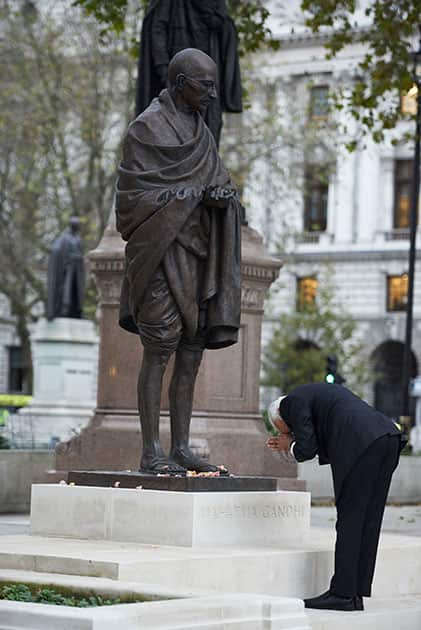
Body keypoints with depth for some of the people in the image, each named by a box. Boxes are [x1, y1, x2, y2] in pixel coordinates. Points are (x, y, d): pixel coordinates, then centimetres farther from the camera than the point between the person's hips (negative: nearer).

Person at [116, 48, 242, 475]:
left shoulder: (200, 131, 16)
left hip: (197, 254, 8)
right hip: (162, 251, -8)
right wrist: (194, 194, -15)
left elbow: (220, 183, 15)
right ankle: (151, 452, -6)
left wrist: (221, 195, -9)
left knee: (192, 352, 5)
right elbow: (133, 194, -13)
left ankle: (180, 448, 9)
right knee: (159, 352, -8)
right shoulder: (147, 128, -7)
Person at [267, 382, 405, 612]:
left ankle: (342, 594, -1)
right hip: (388, 437, 9)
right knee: (368, 520, 9)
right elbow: (331, 451, 31)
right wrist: (292, 442, 27)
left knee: (349, 520, -3)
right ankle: (356, 594, 11)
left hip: (362, 445, -9)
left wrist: (290, 446, 20)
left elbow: (306, 450, 0)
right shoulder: (318, 392, 35)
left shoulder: (294, 401, 8)